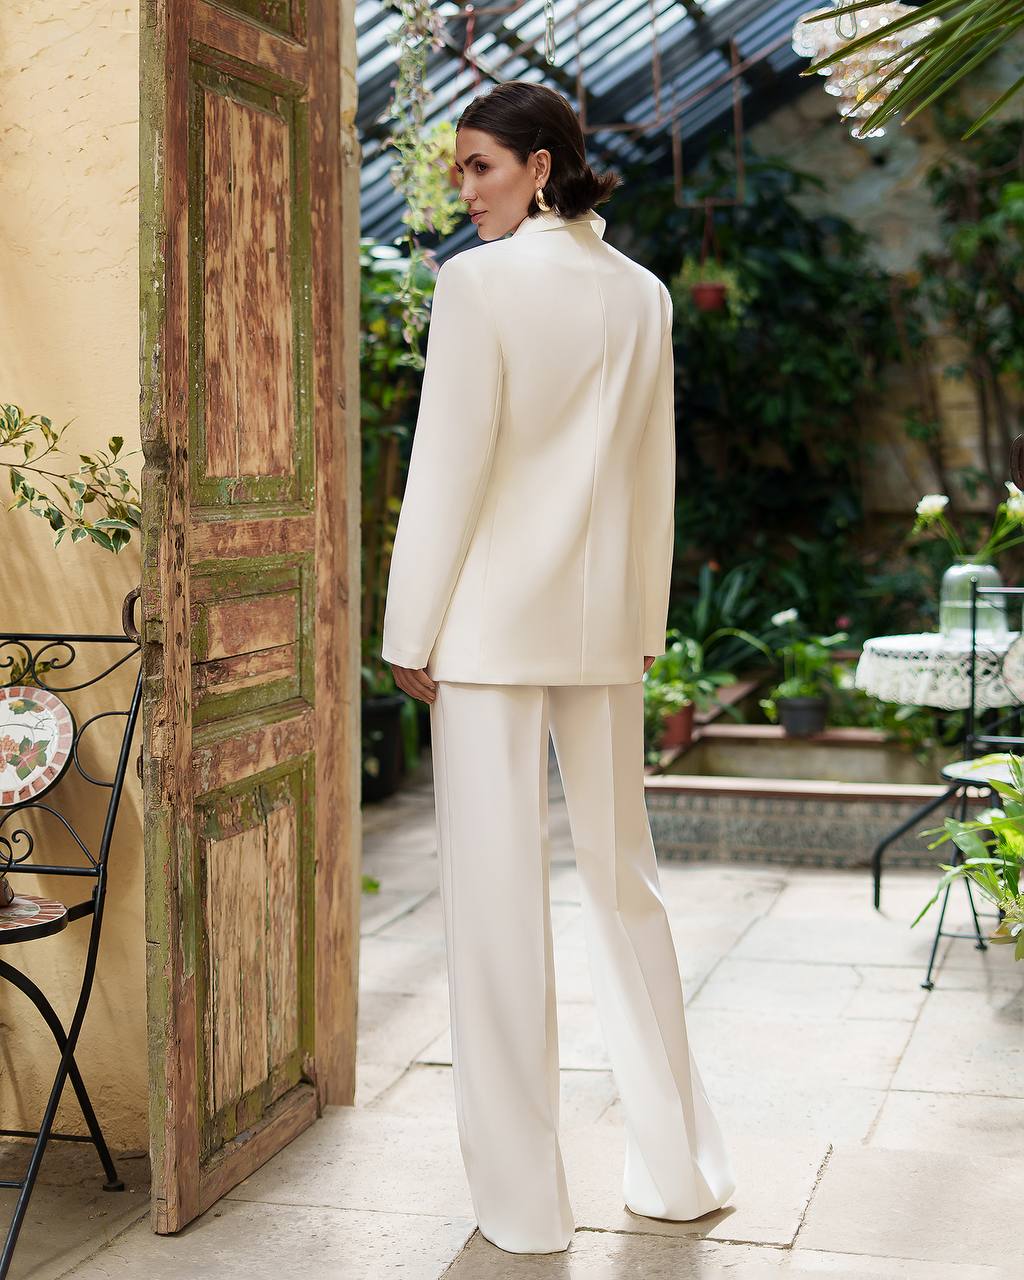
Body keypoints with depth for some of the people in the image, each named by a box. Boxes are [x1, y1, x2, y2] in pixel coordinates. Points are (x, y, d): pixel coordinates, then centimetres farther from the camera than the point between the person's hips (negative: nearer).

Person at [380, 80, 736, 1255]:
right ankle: (677, 1168, 23)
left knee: (496, 901, 1)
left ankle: (522, 1202, 9)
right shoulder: (643, 295, 9)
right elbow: (654, 477, 12)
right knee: (622, 878, 15)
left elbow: (449, 469, -11)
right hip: (602, 624, 6)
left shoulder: (479, 283, -9)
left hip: (492, 620, -6)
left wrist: (411, 632, -5)